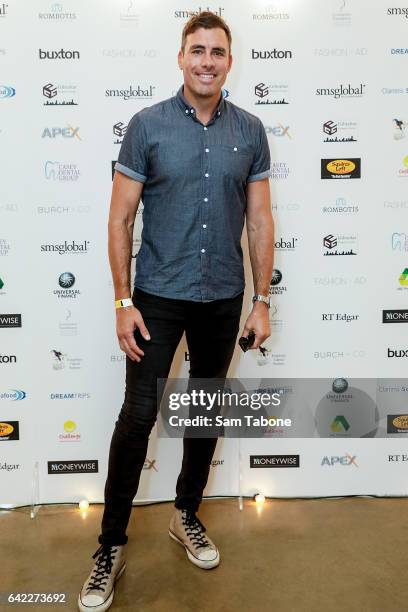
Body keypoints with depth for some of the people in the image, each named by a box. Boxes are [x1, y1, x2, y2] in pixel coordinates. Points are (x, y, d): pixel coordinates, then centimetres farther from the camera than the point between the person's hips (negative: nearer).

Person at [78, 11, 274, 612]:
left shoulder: (250, 130, 3)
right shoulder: (147, 125, -4)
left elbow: (260, 220, 5)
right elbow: (120, 218, -4)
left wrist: (262, 300, 1)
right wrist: (123, 301, -9)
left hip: (223, 298, 3)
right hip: (158, 296, -3)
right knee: (138, 415, -3)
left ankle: (187, 516, 35)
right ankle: (111, 544, 16)